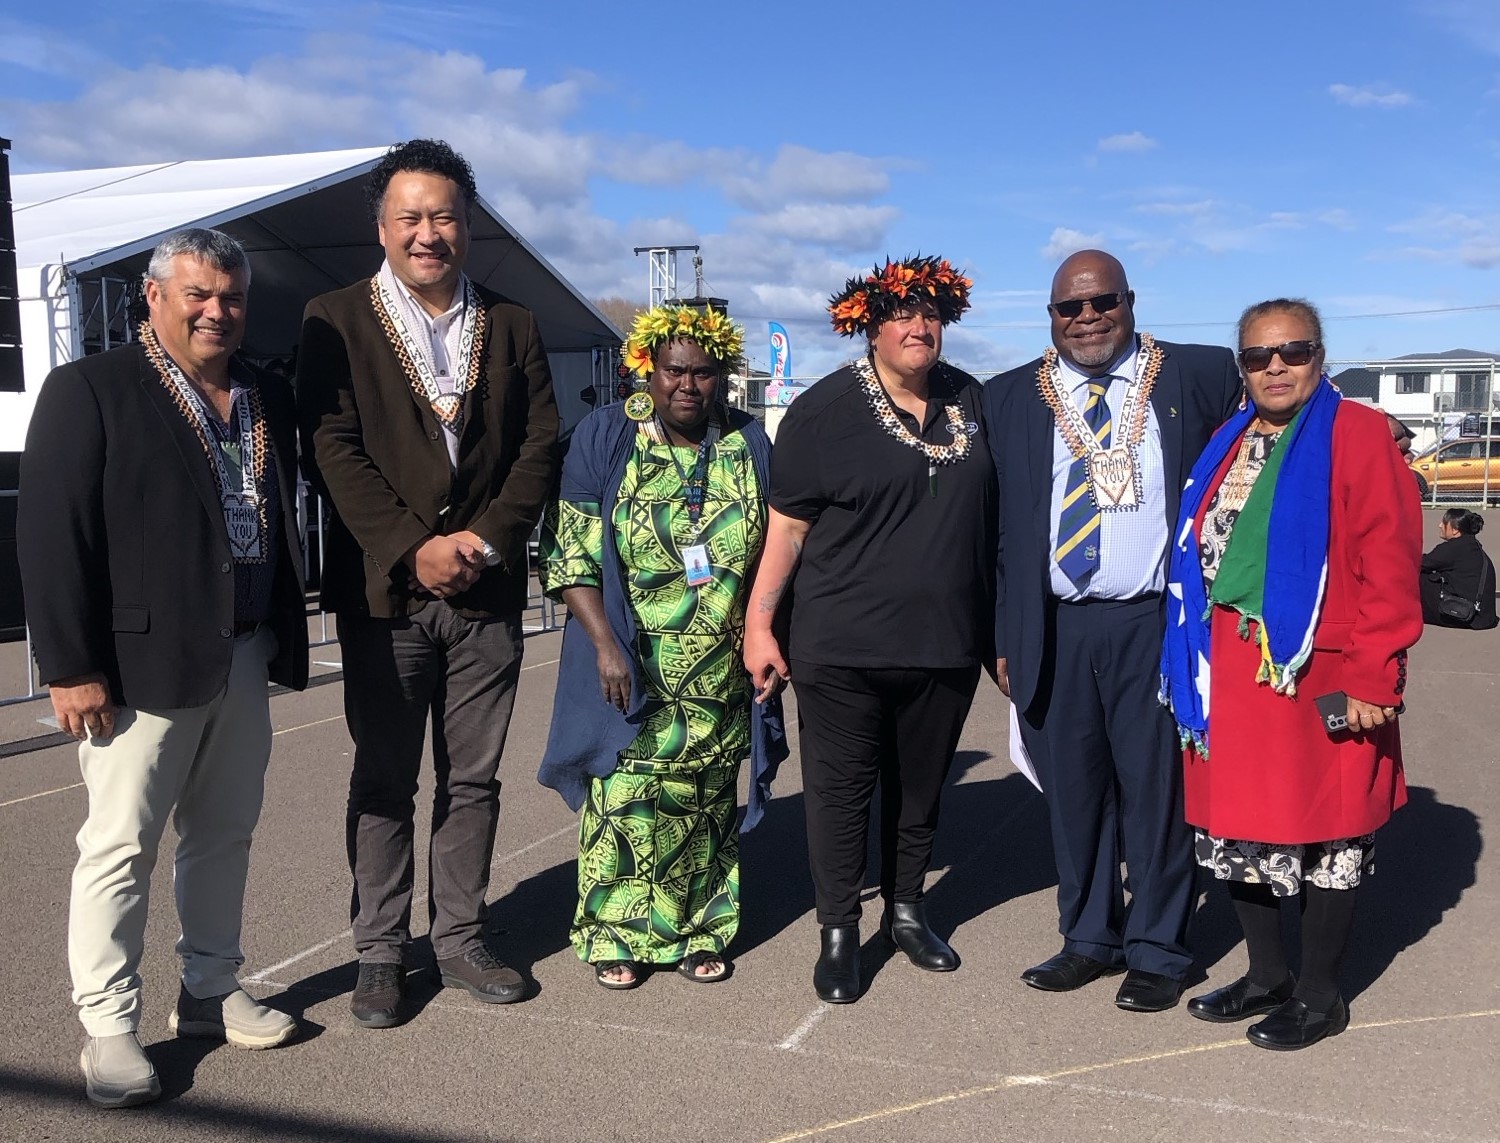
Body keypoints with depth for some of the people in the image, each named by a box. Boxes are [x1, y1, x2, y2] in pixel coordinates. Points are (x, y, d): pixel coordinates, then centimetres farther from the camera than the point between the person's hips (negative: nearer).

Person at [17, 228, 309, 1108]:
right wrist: (72, 665, -15)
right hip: (144, 659, -6)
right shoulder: (91, 390, -5)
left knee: (224, 835, 14)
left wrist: (287, 636, 13)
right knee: (122, 847, 3)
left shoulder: (269, 401, 12)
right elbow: (53, 535, -11)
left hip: (246, 658, 6)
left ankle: (212, 991, 29)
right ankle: (110, 1028, 14)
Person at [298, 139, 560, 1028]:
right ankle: (381, 951, 19)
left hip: (489, 590, 3)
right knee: (383, 781, 6)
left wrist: (487, 538, -10)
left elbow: (542, 446, 4)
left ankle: (461, 939, 24)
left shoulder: (512, 326, 10)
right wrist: (414, 549, -15)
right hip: (386, 590, -2)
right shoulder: (338, 321, 2)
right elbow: (333, 449, -7)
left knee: (474, 778, 10)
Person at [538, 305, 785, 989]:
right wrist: (605, 643, -16)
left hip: (720, 673, 3)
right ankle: (615, 933, 16)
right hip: (632, 669, -3)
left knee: (706, 800, 11)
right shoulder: (605, 437, -4)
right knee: (626, 798, -1)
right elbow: (568, 552, -7)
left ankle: (699, 932, 25)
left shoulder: (748, 444, 5)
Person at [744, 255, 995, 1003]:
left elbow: (986, 517, 16)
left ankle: (906, 912, 33)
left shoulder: (969, 402, 7)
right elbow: (787, 526, -6)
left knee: (921, 788, 16)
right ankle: (838, 933, 19)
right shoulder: (824, 409, -6)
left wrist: (997, 629, 16)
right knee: (841, 791, 4)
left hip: (945, 645, 4)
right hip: (843, 647, -4)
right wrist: (759, 624, -9)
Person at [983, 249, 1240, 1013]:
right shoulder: (1011, 398, 8)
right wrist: (1006, 637, 5)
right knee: (1072, 792, 11)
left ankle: (1157, 952, 22)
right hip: (1054, 630, 2)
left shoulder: (1198, 377, 3)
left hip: (1154, 626, -2)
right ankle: (1090, 938, 29)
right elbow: (1000, 528, 9)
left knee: (1157, 792, 5)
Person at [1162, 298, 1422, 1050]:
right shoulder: (1228, 445, 13)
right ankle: (1265, 976, 31)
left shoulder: (1359, 435, -6)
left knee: (1325, 834, 6)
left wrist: (1372, 677, -15)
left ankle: (1318, 995, 22)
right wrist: (1193, 659, 7)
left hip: (1318, 675, -6)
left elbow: (1390, 565, -11)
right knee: (1236, 828, 13)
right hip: (1227, 672, 6)